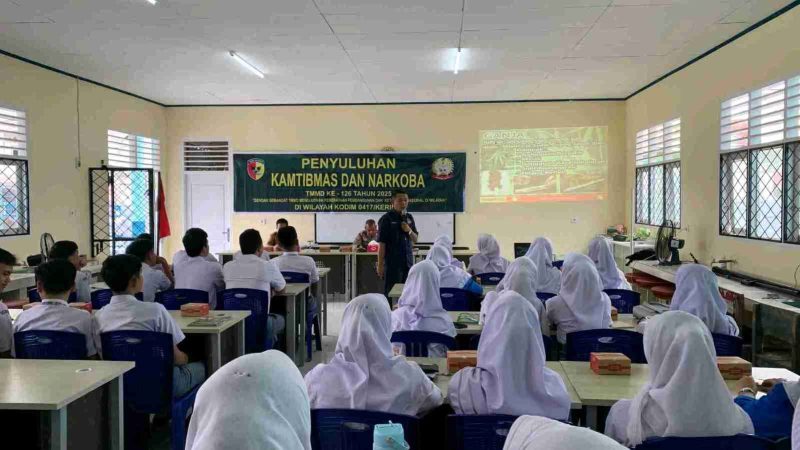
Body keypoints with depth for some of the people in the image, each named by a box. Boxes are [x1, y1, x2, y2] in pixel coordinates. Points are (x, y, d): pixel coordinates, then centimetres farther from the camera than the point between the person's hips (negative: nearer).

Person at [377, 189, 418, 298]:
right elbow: (382, 244, -9)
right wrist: (380, 265, -12)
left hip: (408, 262, 6)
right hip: (392, 263, -6)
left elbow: (415, 240, 15)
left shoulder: (409, 218, 10)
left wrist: (409, 231, -7)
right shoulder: (386, 219, -8)